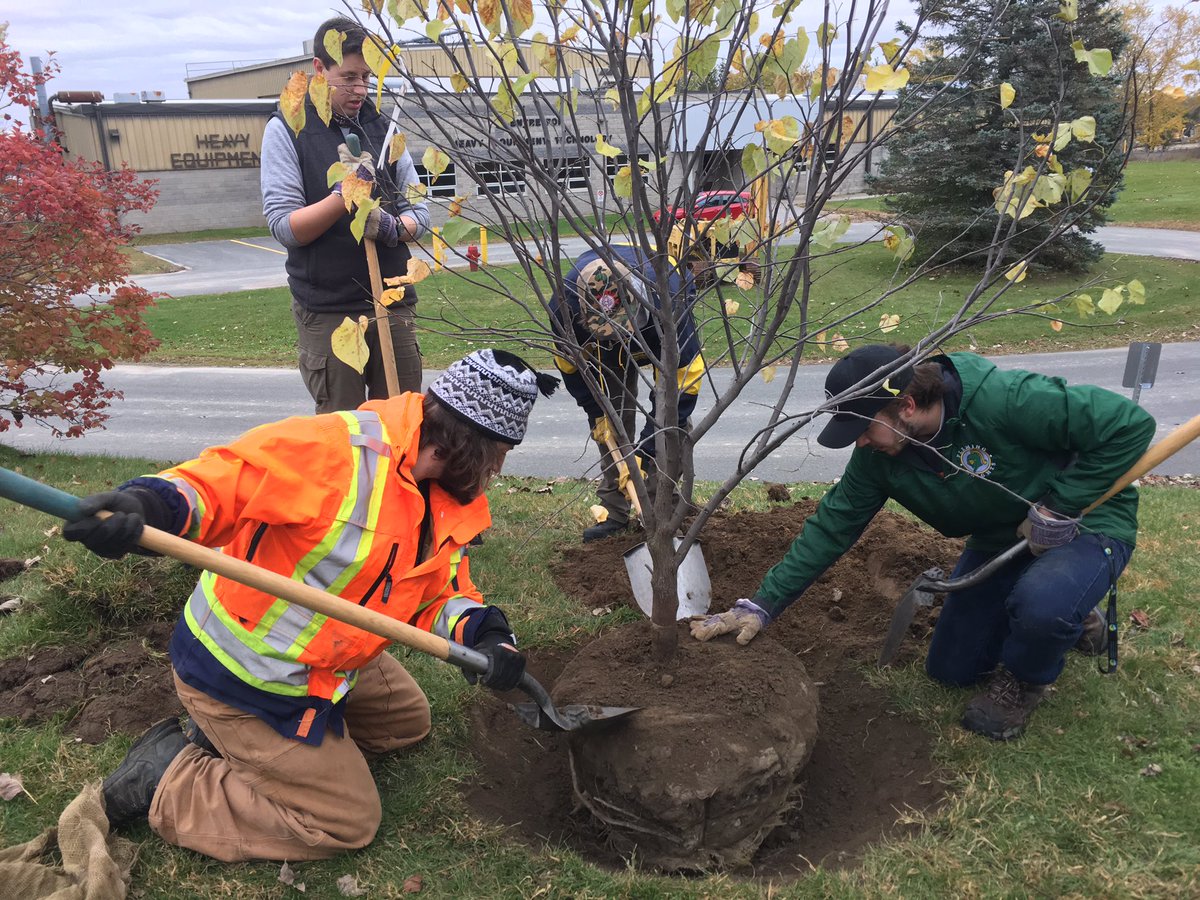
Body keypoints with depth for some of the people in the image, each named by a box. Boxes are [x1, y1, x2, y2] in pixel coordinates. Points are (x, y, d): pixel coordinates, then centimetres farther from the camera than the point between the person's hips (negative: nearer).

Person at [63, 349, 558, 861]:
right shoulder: (336, 448, -30)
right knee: (347, 822, 2)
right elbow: (218, 481, -31)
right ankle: (164, 784, 9)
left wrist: (485, 634, -19)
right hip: (241, 678, -9)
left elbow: (443, 590, -1)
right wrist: (149, 506, -50)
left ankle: (223, 738, 20)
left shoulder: (449, 500, -2)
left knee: (407, 722, 26)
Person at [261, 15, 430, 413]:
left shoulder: (381, 127, 11)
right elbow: (284, 225, -9)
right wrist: (346, 193, -22)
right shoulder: (286, 130, -1)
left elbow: (419, 209, 9)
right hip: (326, 310, -3)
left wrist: (395, 228, -13)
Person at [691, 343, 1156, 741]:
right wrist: (762, 604, -16)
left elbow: (1129, 423, -30)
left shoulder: (1004, 400, -36)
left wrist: (1058, 506, -29)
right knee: (950, 668, 8)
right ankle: (1069, 617, 30)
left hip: (1086, 520, -6)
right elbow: (832, 525, -12)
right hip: (999, 539, 6)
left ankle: (1023, 679, -1)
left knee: (1043, 600, -39)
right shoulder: (878, 456, -15)